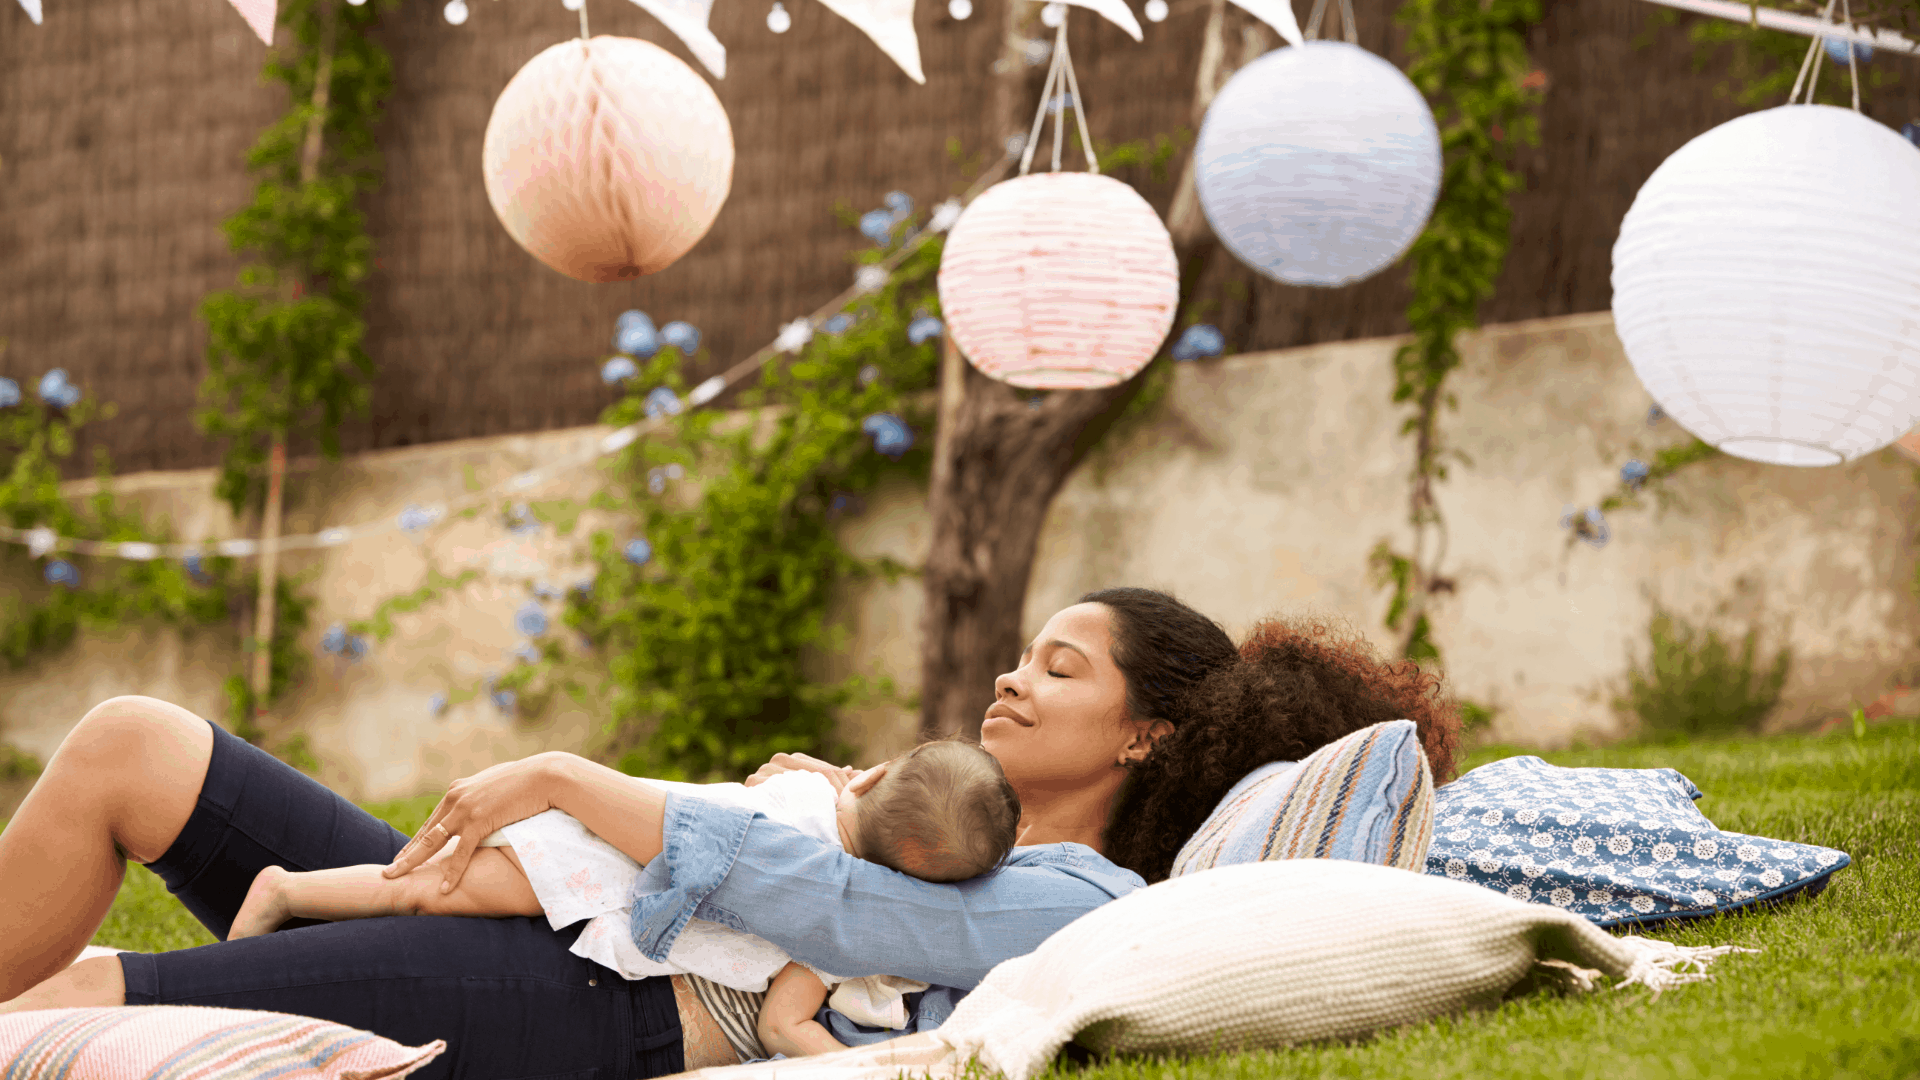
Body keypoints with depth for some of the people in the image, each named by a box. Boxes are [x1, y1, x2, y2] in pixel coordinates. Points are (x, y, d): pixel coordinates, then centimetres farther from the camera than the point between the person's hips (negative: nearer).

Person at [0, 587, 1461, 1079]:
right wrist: (842, 800, 12)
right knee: (126, 746, -3)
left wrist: (572, 780, -15)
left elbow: (831, 910, -18)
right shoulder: (977, 836, 27)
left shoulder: (1071, 904, -4)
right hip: (563, 945, 10)